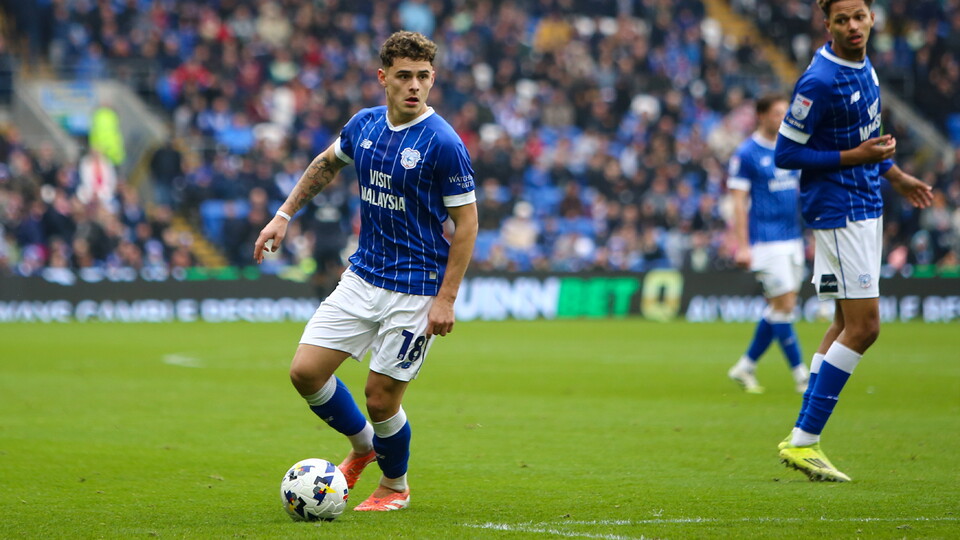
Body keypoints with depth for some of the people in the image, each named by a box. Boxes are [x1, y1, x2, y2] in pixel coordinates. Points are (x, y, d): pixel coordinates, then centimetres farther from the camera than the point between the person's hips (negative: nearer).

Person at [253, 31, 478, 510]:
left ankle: (394, 486, 27)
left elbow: (466, 222, -13)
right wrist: (284, 214, 18)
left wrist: (446, 299, -17)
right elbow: (327, 163, 23)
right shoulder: (364, 125, 1)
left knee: (380, 396, -2)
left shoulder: (443, 143, -17)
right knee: (306, 372, 1)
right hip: (362, 276, 6)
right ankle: (362, 447, 28)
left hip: (414, 290, -6)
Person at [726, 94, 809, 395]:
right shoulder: (746, 154, -7)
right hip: (766, 242, -7)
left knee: (782, 307, 7)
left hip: (792, 240, 7)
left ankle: (745, 367, 19)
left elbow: (805, 190, 19)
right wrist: (742, 246, -15)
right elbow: (738, 201, -9)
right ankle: (801, 376, -3)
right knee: (783, 305, -8)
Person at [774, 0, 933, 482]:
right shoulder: (820, 81, -21)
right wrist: (855, 157, -20)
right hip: (838, 211, -10)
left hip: (864, 206, 10)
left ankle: (803, 440, 15)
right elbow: (785, 154, -18)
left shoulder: (862, 66, 7)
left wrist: (894, 174, 20)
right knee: (863, 327, -11)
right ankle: (802, 441, -7)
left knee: (847, 324, 11)